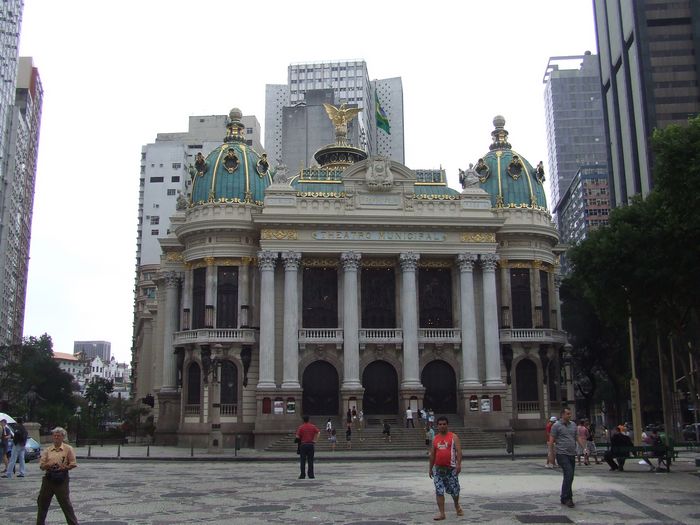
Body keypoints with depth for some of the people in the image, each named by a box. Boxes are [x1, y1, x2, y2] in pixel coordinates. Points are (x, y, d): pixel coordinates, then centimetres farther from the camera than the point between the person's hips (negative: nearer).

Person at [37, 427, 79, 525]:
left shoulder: (68, 449, -1)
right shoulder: (47, 450, 8)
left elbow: (73, 464, -3)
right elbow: (41, 465, 3)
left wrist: (64, 467, -17)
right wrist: (48, 465, -17)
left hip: (62, 479, -4)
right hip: (49, 478, 4)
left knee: (66, 503, -3)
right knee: (42, 502, 13)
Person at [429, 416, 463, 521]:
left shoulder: (453, 437, -1)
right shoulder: (435, 438, 10)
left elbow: (459, 451, -9)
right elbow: (432, 455, 15)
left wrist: (458, 464, -21)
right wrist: (430, 468, 13)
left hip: (451, 468, -3)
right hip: (438, 469, 3)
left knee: (454, 489, 8)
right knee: (439, 491, -3)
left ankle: (457, 506, 35)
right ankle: (441, 513, 1)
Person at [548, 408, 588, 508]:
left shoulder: (573, 424, 14)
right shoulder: (556, 425, -5)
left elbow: (578, 437, 16)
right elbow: (551, 440, -6)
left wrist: (584, 448, 5)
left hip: (572, 454, 7)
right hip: (562, 454, -7)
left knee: (569, 477, 10)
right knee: (569, 474, -17)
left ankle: (564, 498, 20)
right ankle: (567, 498, -13)